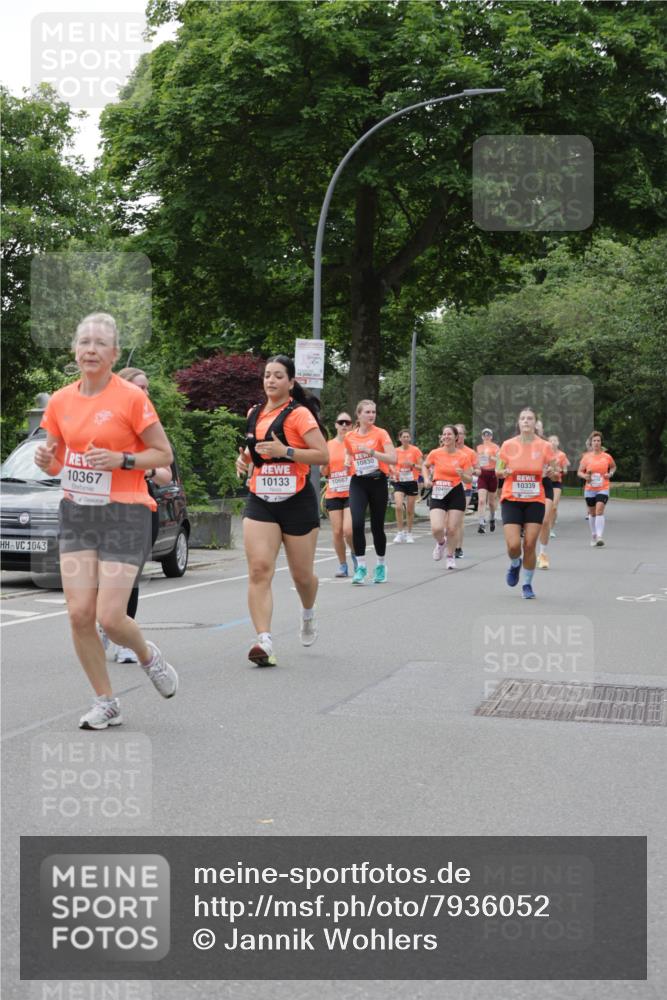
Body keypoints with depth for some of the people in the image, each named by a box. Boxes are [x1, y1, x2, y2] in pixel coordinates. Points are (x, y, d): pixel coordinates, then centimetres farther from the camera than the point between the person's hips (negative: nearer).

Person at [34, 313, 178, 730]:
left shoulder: (131, 398, -9)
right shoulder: (59, 402, 6)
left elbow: (164, 454, -4)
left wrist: (121, 459, -19)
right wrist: (47, 461, -7)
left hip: (125, 514, -5)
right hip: (77, 512, 5)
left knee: (110, 617, -10)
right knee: (79, 613, -4)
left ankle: (148, 655, 26)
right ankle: (106, 703, 13)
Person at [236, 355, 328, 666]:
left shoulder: (298, 414, -9)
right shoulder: (255, 413, 10)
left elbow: (323, 455, -16)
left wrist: (286, 451, -26)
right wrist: (245, 458, 6)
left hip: (297, 501, -4)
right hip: (260, 501, 4)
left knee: (302, 574, 10)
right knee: (259, 570, -14)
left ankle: (308, 615, 43)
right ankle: (264, 641, -19)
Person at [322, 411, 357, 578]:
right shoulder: (329, 445, 8)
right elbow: (324, 472, 10)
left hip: (351, 493, -3)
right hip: (333, 494, 3)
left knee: (348, 530, -14)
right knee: (337, 532, 1)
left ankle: (355, 554, 15)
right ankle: (343, 565, 15)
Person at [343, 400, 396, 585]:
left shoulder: (380, 433, -4)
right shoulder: (350, 437, 5)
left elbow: (393, 459, -14)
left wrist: (371, 451, -22)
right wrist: (348, 463, 1)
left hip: (378, 482, -2)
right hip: (358, 483, 2)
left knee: (377, 526, 5)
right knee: (357, 523, -16)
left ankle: (381, 565, 26)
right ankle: (361, 566, -8)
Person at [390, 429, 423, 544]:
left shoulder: (415, 450, -2)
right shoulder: (396, 451, 4)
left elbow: (421, 468, -3)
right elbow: (392, 466, 14)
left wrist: (412, 464, -21)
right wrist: (394, 472, -8)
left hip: (412, 482, -1)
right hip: (399, 482, 1)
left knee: (410, 510, 5)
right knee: (398, 506, -18)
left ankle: (409, 533, 20)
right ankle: (400, 533, -9)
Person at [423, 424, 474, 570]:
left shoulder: (464, 456, -5)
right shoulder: (435, 453, -2)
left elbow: (469, 480, -1)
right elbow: (425, 466, 18)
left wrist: (462, 475, -22)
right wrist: (427, 479, 1)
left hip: (456, 494, 0)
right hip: (438, 494, 1)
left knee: (452, 529, 0)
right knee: (436, 528, -14)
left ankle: (450, 556, 26)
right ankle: (441, 542, 23)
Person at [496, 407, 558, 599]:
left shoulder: (544, 446, -2)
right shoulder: (508, 445, -2)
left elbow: (554, 471, 9)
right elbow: (498, 470, 8)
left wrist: (549, 471, -14)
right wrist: (505, 471, -14)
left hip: (535, 500, 0)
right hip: (511, 499, 0)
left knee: (530, 545, -4)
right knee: (513, 545, -11)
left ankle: (527, 584, 16)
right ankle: (515, 564, 26)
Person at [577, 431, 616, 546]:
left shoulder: (607, 456, -1)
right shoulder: (586, 457, -1)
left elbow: (613, 467, 19)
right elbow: (579, 472, 6)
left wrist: (610, 474, -1)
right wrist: (585, 476, -16)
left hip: (603, 488, -2)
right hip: (590, 489, 2)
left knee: (599, 510, -18)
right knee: (592, 512, 12)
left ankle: (599, 536, -22)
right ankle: (593, 536, 30)